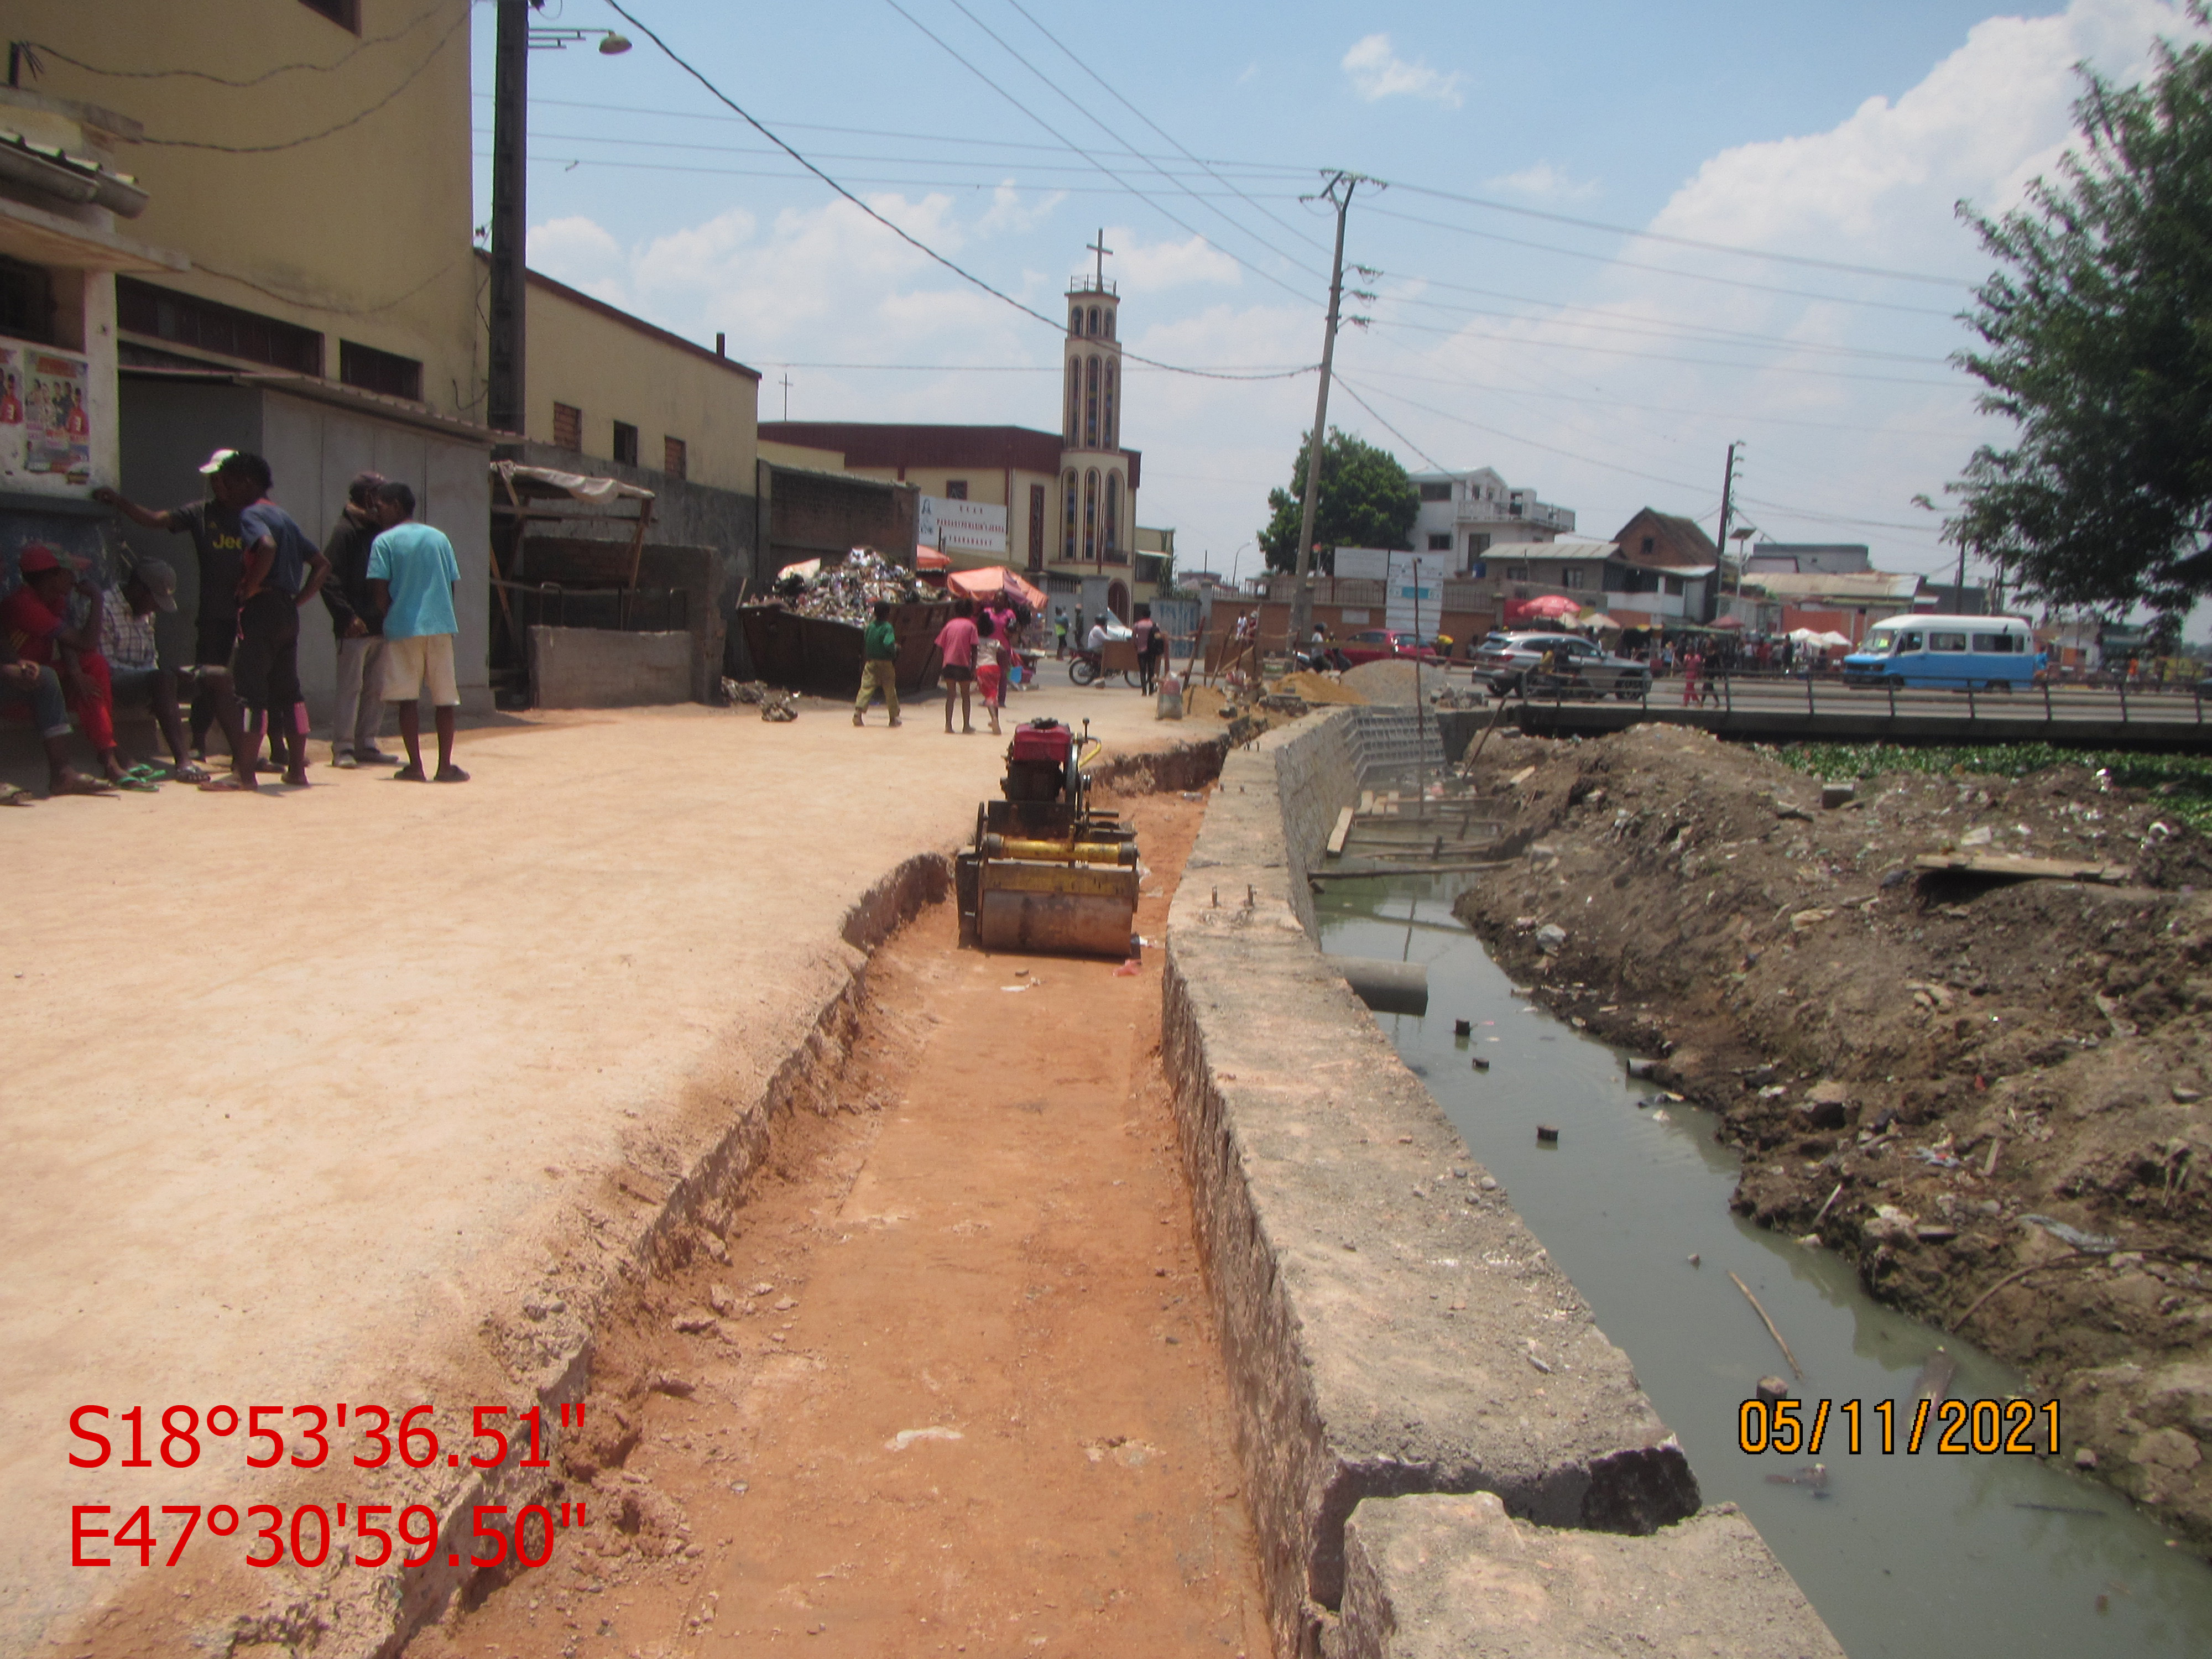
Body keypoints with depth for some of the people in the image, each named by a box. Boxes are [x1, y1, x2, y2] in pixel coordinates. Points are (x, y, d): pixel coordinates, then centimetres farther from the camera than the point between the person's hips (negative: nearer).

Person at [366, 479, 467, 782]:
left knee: (408, 699, 1)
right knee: (445, 699, 5)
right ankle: (445, 766, 5)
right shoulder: (439, 538, 10)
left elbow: (379, 590, -8)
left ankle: (415, 765, -1)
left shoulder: (384, 541, -1)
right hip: (441, 626, 3)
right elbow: (453, 583, 10)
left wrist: (387, 620, 6)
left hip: (403, 628, -3)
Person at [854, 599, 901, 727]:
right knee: (890, 690, 9)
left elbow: (865, 642, 11)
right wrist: (895, 649, -5)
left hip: (870, 662, 4)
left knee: (866, 686, -3)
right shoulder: (887, 627, -14)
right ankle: (894, 718, 19)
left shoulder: (870, 626, 4)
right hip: (885, 663, -4)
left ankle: (858, 712, -22)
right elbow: (889, 644, -26)